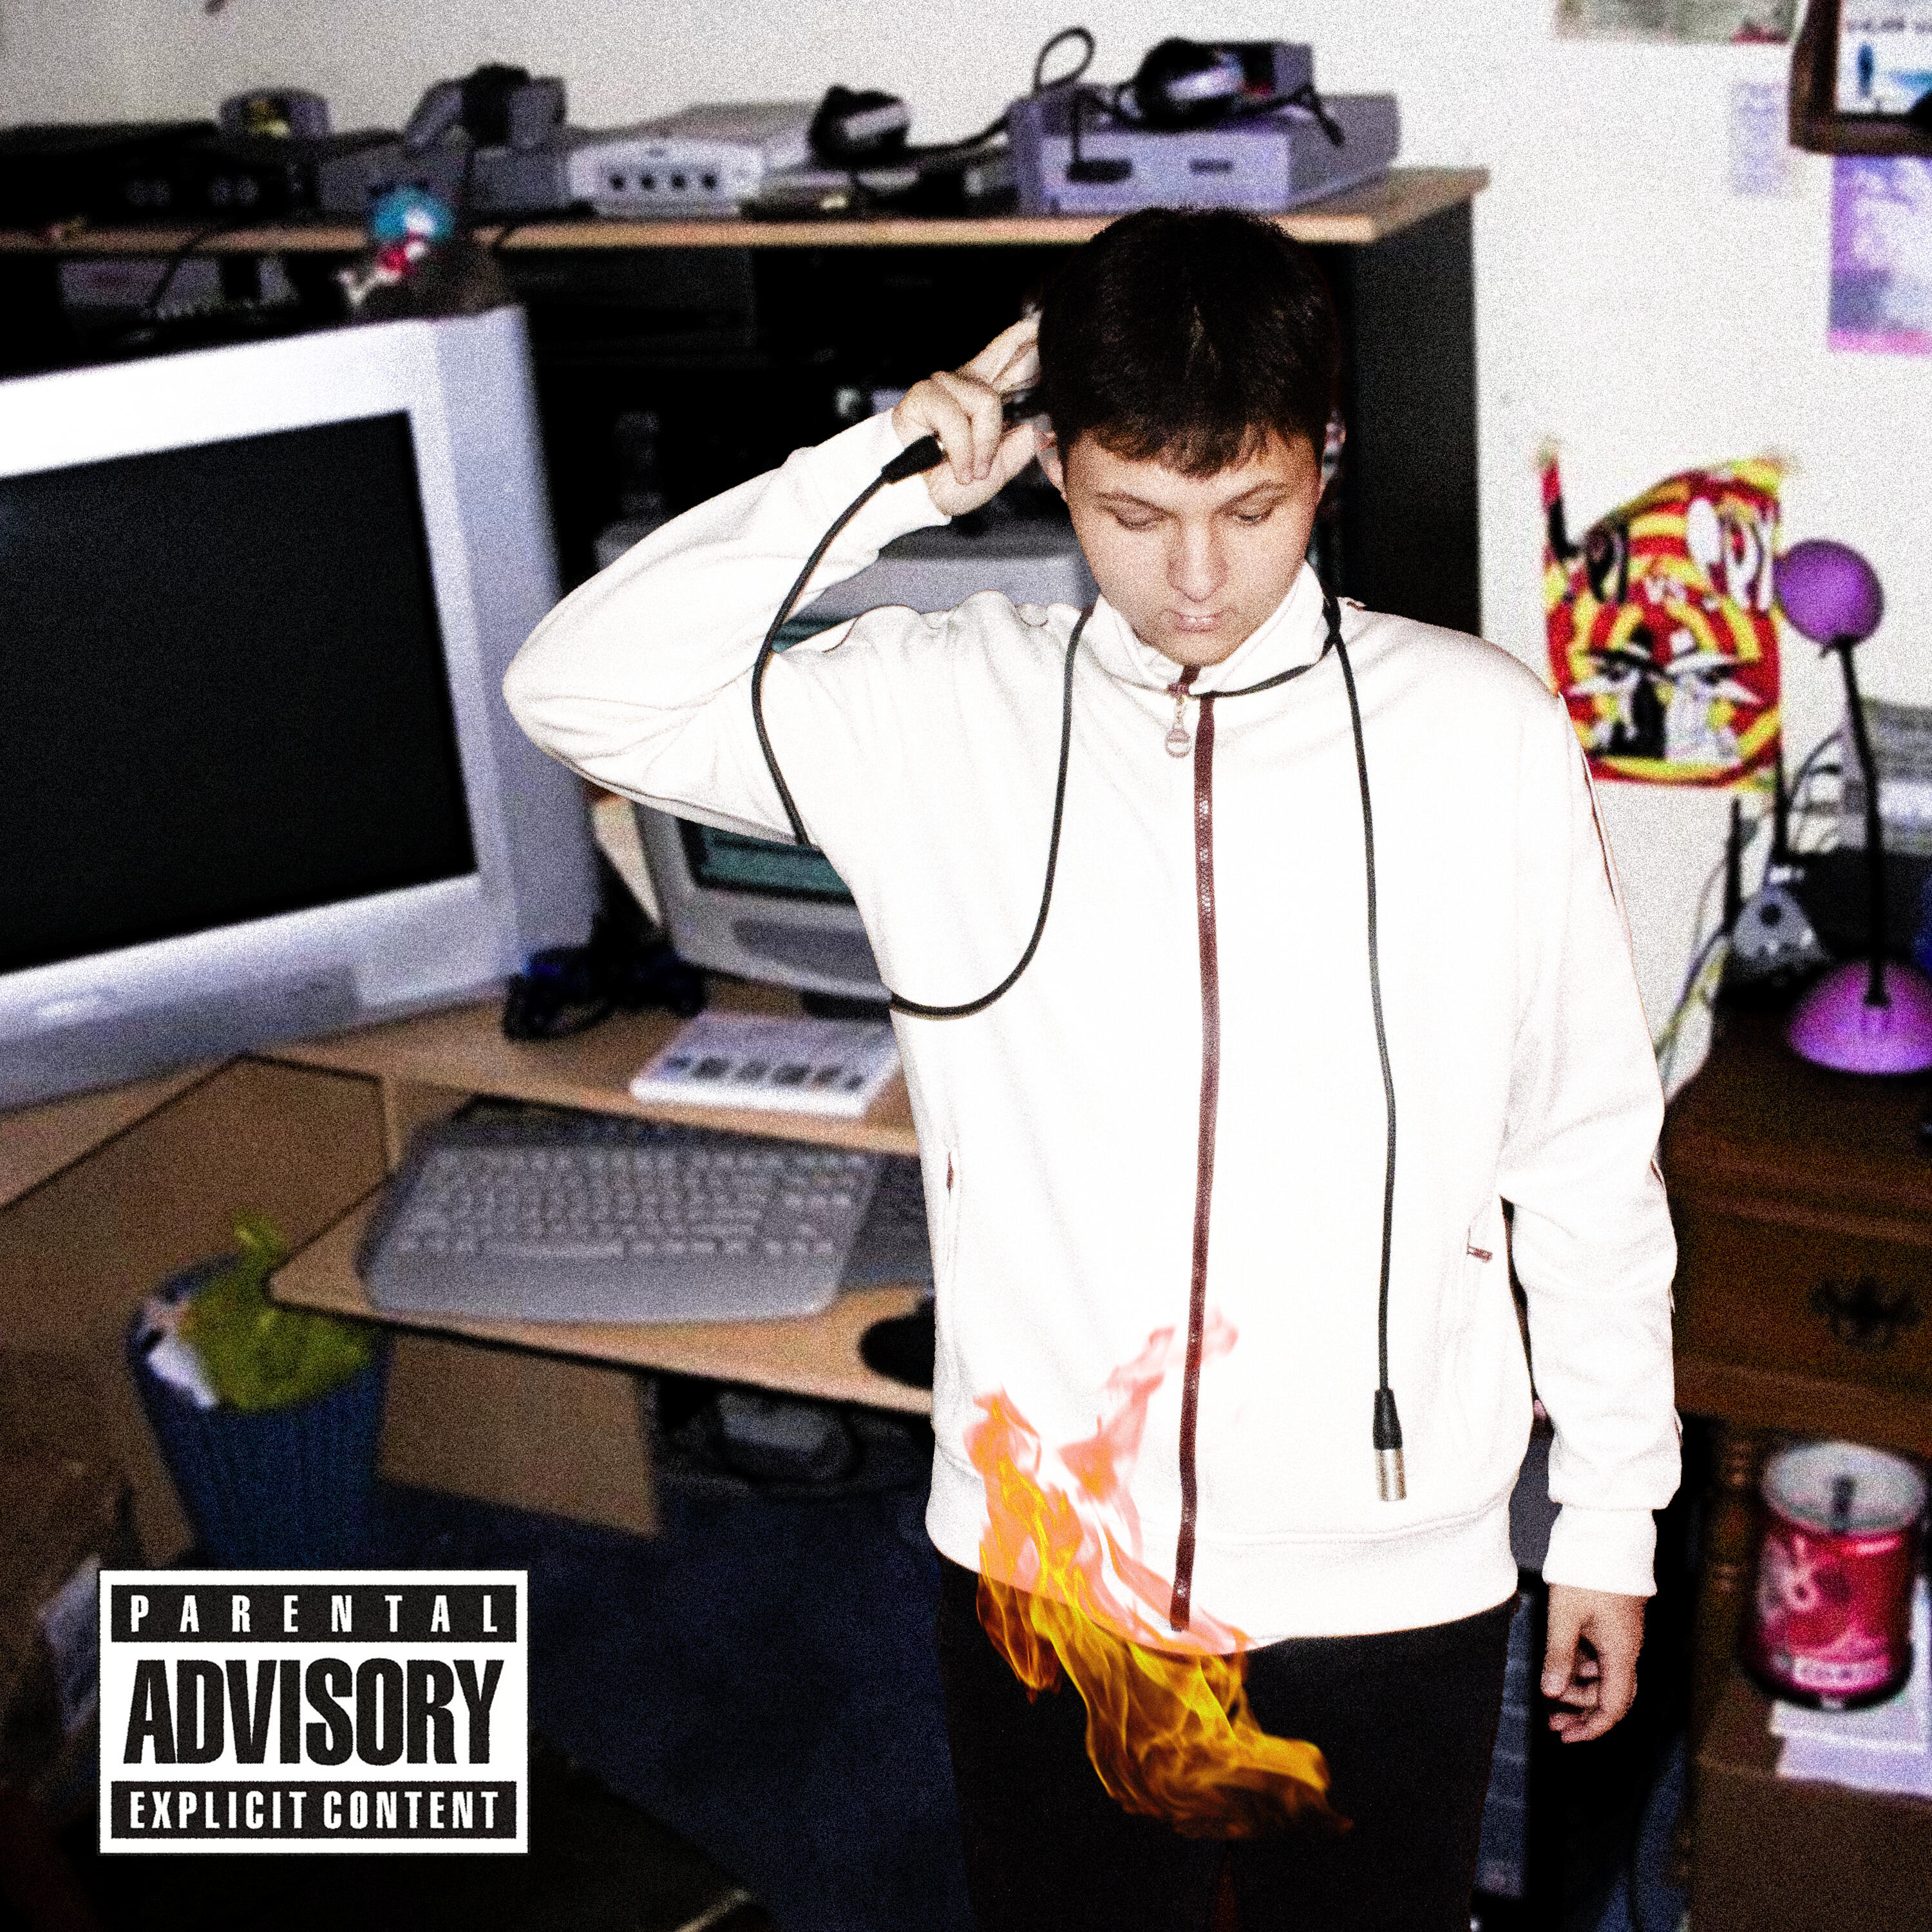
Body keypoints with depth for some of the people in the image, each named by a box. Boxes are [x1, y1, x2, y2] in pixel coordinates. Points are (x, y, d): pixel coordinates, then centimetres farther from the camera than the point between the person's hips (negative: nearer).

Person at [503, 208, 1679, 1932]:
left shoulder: (1484, 736, -7)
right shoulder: (936, 712, -5)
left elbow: (1589, 1154, -1)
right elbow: (581, 690, -11)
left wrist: (1613, 1522, 4)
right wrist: (885, 480, -14)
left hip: (1390, 1589, 0)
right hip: (1046, 1568, 1)